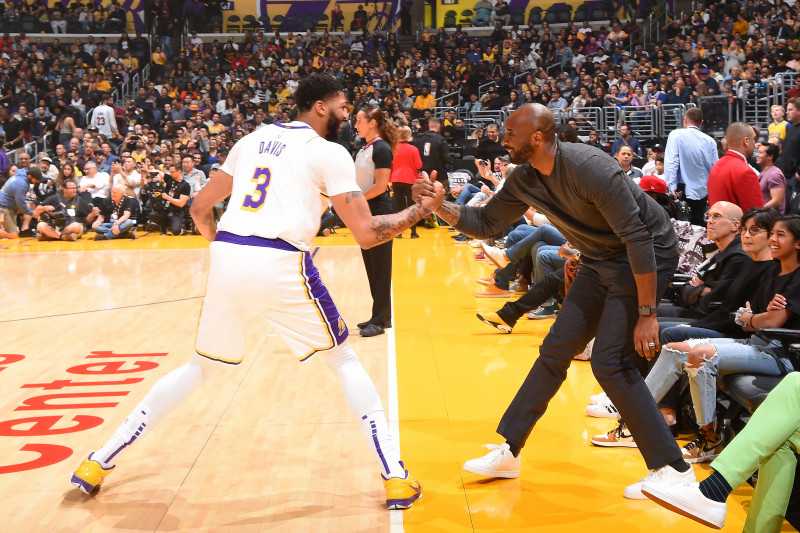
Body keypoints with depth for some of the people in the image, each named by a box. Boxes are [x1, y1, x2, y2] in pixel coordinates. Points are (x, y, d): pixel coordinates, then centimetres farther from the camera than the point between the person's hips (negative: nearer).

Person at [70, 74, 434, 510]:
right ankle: (395, 478, 7)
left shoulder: (254, 140, 20)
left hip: (226, 260, 5)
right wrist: (422, 210, 11)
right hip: (280, 265, -5)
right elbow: (367, 234, -1)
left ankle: (99, 462, 25)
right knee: (344, 362, 13)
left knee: (200, 367, 23)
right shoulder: (329, 152, 4)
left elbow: (200, 206, 24)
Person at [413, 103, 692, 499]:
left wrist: (647, 314, -28)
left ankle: (673, 469, -3)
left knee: (610, 361, -14)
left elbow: (638, 237, -29)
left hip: (648, 256, -8)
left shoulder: (590, 169, -29)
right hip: (600, 260, 9)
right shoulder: (524, 180, -3)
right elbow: (486, 223, 8)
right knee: (555, 351, 8)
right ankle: (507, 454, 18)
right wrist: (440, 206, -10)